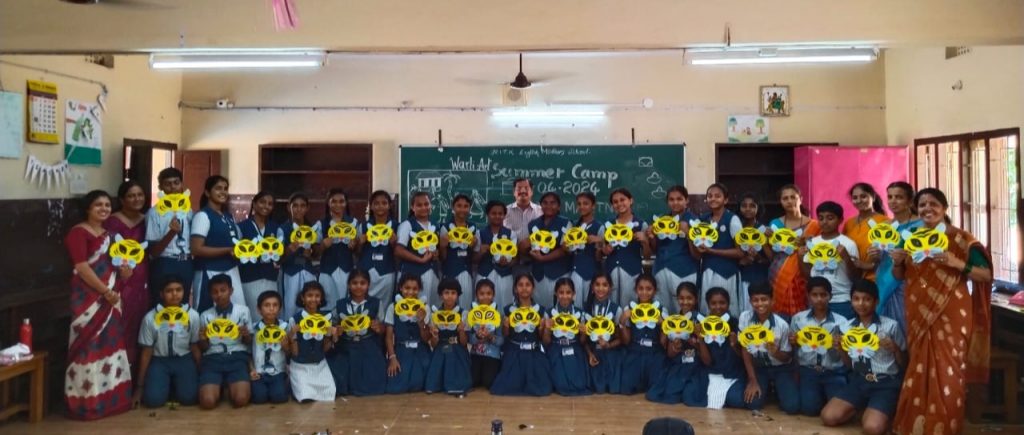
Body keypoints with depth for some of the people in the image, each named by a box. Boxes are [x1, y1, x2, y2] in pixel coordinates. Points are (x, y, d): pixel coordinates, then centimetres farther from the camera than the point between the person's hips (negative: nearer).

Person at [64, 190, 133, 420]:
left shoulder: (109, 234, 16)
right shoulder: (79, 232, -8)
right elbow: (82, 268, -16)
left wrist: (125, 271, 1)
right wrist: (106, 291, -18)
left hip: (111, 298, 8)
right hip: (90, 299, -8)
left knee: (111, 345, 11)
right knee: (90, 347, -6)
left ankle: (110, 398, 19)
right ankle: (87, 402, 0)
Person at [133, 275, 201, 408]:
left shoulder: (192, 315, -7)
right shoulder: (150, 318, -9)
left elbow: (195, 347, 4)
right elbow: (146, 352, -1)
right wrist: (140, 386, 2)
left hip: (184, 359, 0)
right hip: (159, 360, 0)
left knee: (189, 397, -21)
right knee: (153, 399, -23)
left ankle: (176, 385, 14)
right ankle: (167, 385, 13)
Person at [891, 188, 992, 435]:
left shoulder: (960, 239, -6)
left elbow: (986, 275, -8)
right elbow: (900, 276, 16)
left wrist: (958, 264, -23)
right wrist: (897, 262, -5)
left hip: (950, 316, -4)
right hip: (919, 316, 4)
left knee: (947, 373, 0)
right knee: (919, 371, 11)